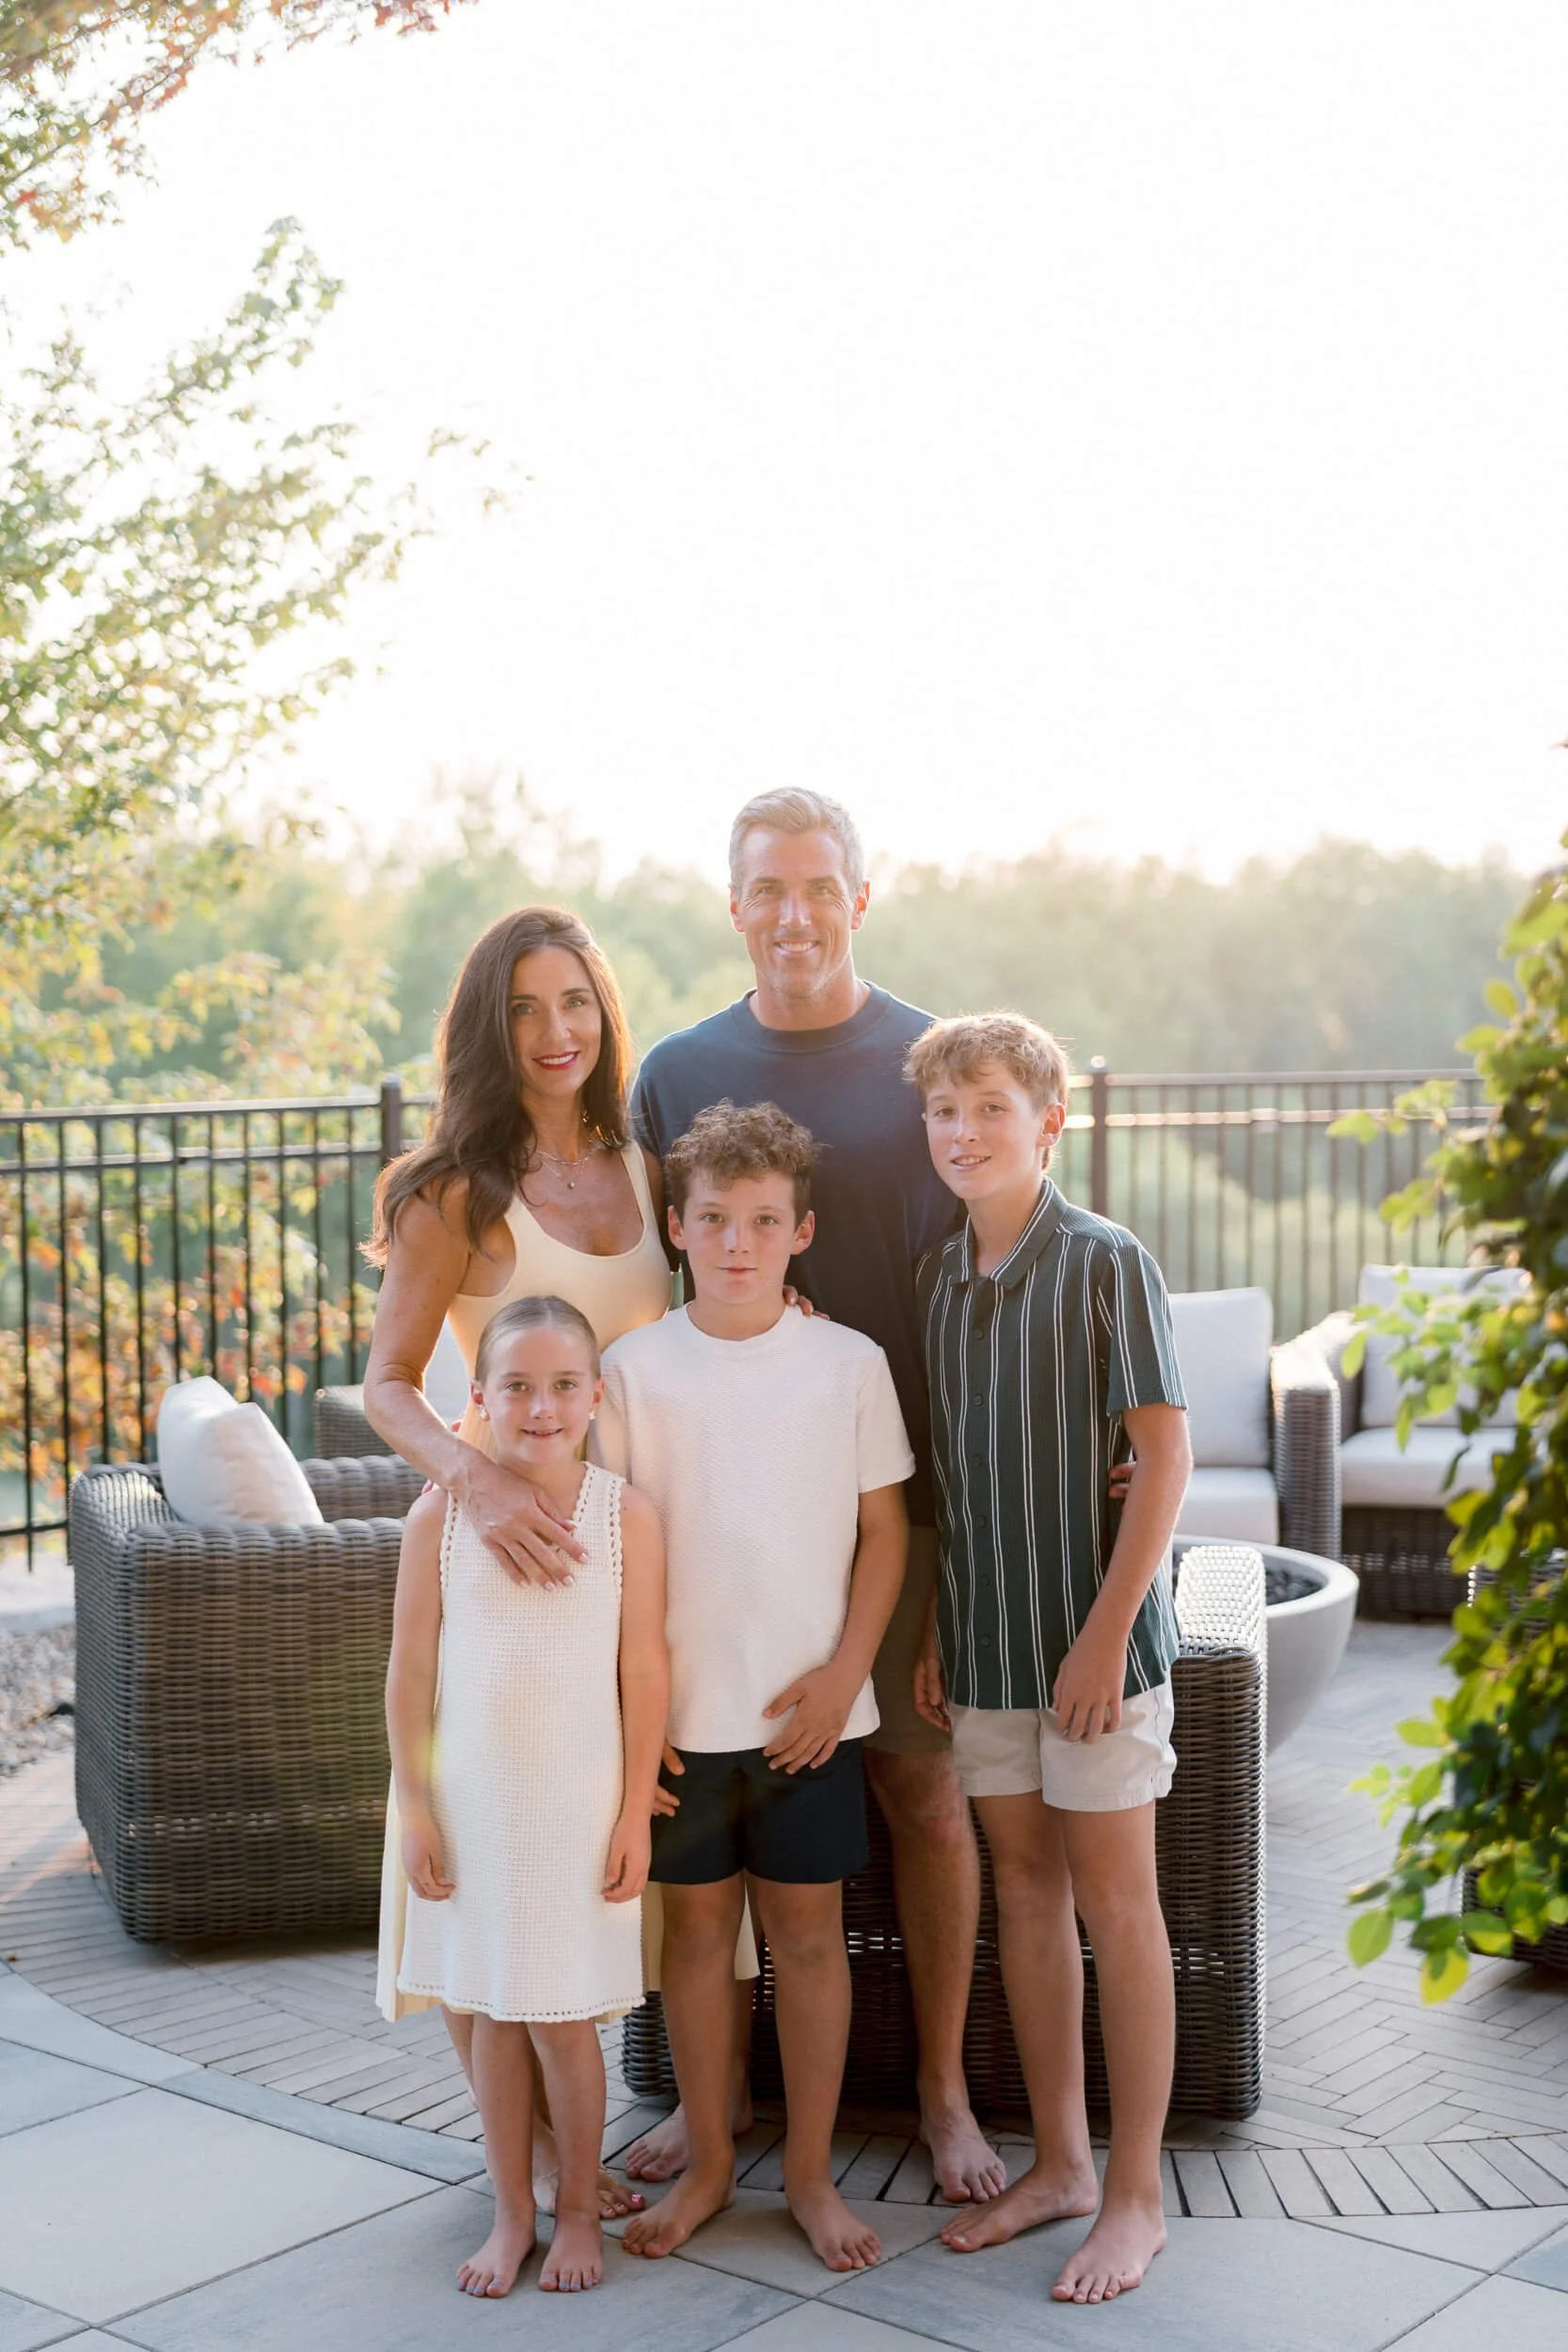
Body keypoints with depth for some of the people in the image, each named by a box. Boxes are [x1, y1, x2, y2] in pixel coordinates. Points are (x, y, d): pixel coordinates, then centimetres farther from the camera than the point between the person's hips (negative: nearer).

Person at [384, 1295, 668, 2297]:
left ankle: (580, 2207, 26)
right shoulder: (440, 1516, -5)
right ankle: (512, 2212, 29)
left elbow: (645, 1673, -5)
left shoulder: (626, 1515, -8)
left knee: (561, 2017, 5)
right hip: (472, 1801, 2)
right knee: (492, 2011, 12)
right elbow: (411, 1672, 0)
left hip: (579, 1804, -2)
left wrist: (635, 1814, -4)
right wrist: (416, 1810, 0)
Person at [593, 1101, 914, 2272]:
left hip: (812, 1710, 0)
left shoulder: (850, 1363, -2)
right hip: (682, 1708, 0)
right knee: (696, 1925, 11)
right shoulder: (635, 1368, -3)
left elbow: (884, 1530, 3)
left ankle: (812, 2173, 24)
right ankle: (708, 2164, 28)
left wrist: (845, 1670, -6)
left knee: (810, 1933, 8)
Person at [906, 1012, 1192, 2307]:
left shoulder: (1107, 1263, -11)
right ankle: (1060, 2161, 27)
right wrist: (937, 1629, 7)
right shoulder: (937, 1277, 6)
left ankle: (1136, 2196, 14)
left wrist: (1107, 1631, -17)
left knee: (1115, 1904, 2)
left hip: (1092, 1630, -6)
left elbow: (1165, 1457, -13)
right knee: (1024, 1887, 13)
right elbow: (947, 1473, 11)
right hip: (986, 1632, 6)